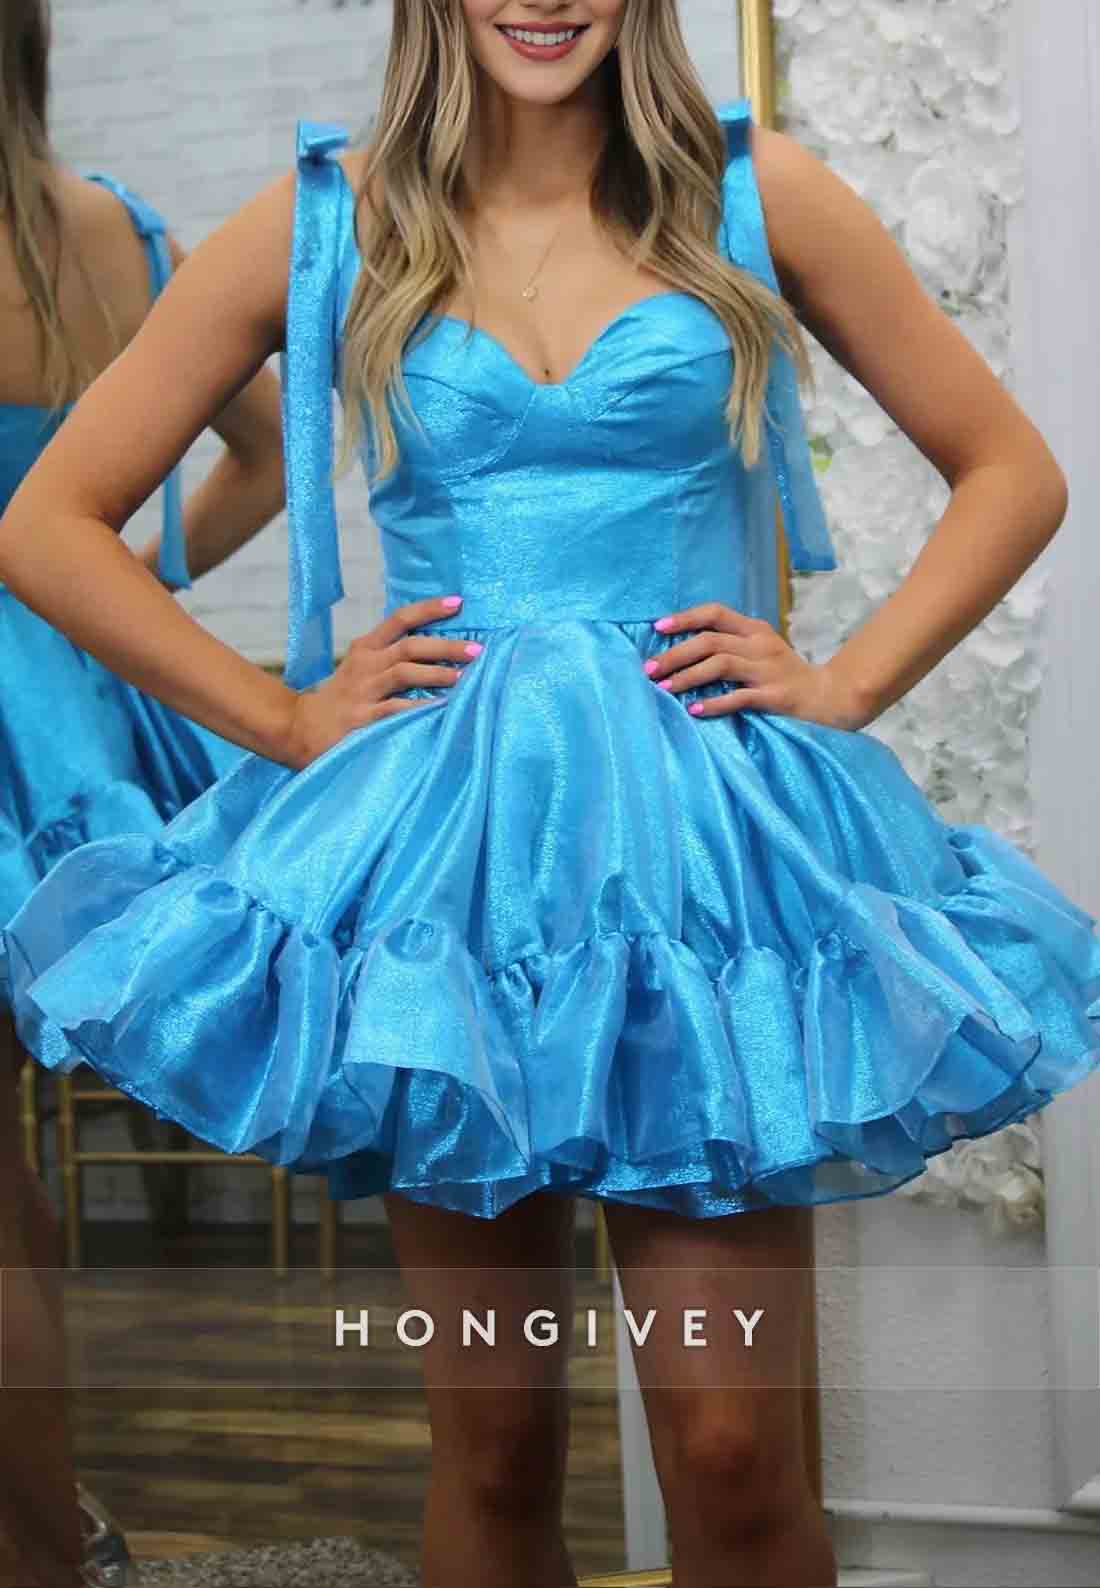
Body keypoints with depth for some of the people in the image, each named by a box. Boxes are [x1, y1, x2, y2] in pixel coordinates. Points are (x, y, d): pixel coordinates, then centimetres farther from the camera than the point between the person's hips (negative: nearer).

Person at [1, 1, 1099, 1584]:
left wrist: (847, 683, 1)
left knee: (732, 1451, -2)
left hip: (707, 837, 0)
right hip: (442, 846, 1)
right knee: (492, 1450, 8)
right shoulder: (328, 222, 4)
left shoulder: (752, 192, 5)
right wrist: (280, 718, 0)